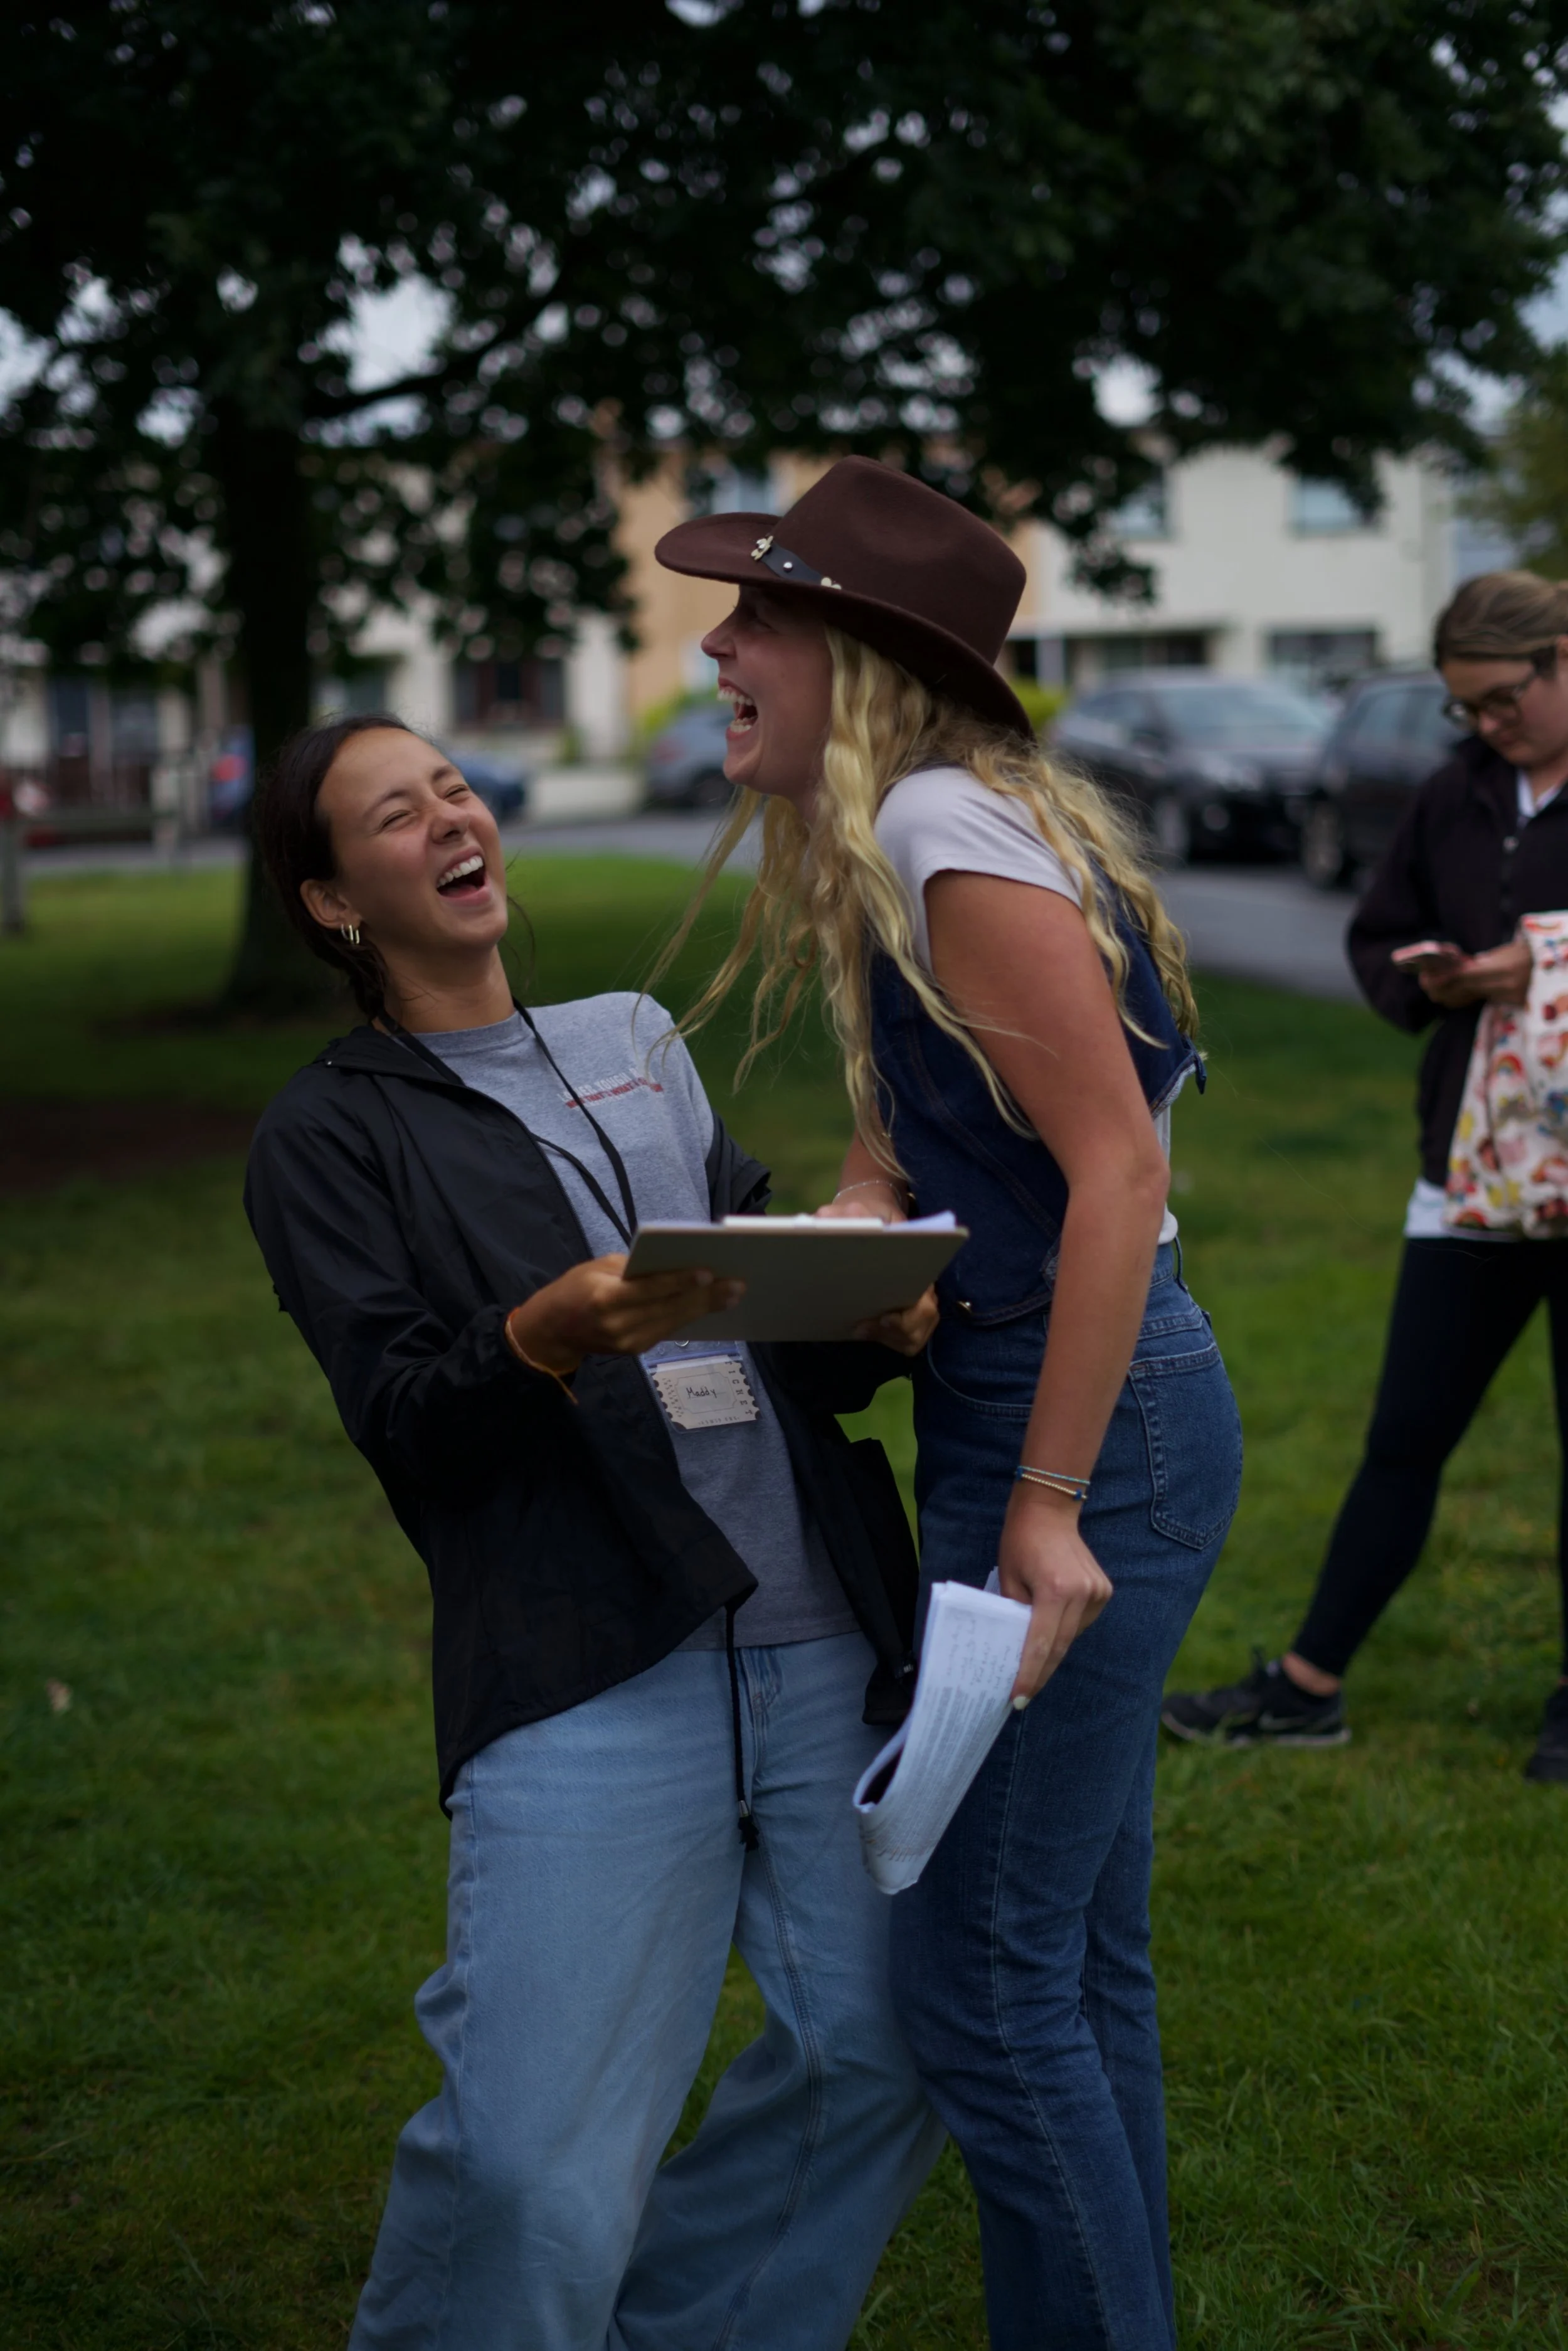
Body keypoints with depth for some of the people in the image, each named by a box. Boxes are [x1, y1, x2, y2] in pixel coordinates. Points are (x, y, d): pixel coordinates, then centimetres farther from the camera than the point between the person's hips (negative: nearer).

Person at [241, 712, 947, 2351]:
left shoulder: (638, 1047, 23)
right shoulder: (329, 1137, 8)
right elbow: (401, 1421, -4)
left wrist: (876, 1324, -1)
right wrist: (548, 1337, -24)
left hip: (825, 1646, 5)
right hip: (594, 1676, -5)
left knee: (882, 2056, 2)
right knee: (537, 2163, -11)